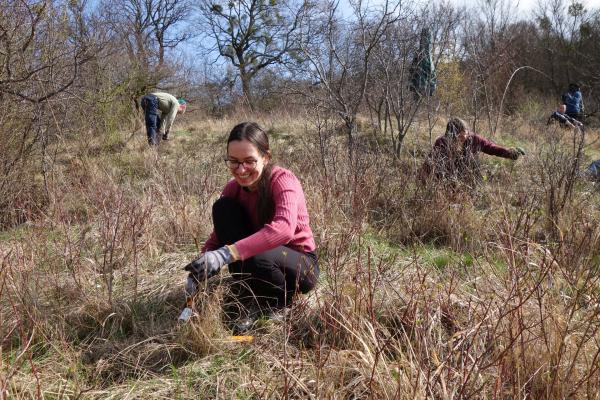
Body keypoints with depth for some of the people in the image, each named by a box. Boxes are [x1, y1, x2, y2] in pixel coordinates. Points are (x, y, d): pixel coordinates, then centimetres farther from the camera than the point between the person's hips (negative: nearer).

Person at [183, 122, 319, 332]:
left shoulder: (283, 181, -25)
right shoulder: (234, 188, -7)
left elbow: (284, 228, -45)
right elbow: (219, 234, -7)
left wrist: (226, 253, -53)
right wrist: (199, 267, -28)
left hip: (301, 265, -5)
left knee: (256, 257, -38)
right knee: (223, 207, -17)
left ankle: (282, 301, -2)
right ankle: (249, 302, -11)